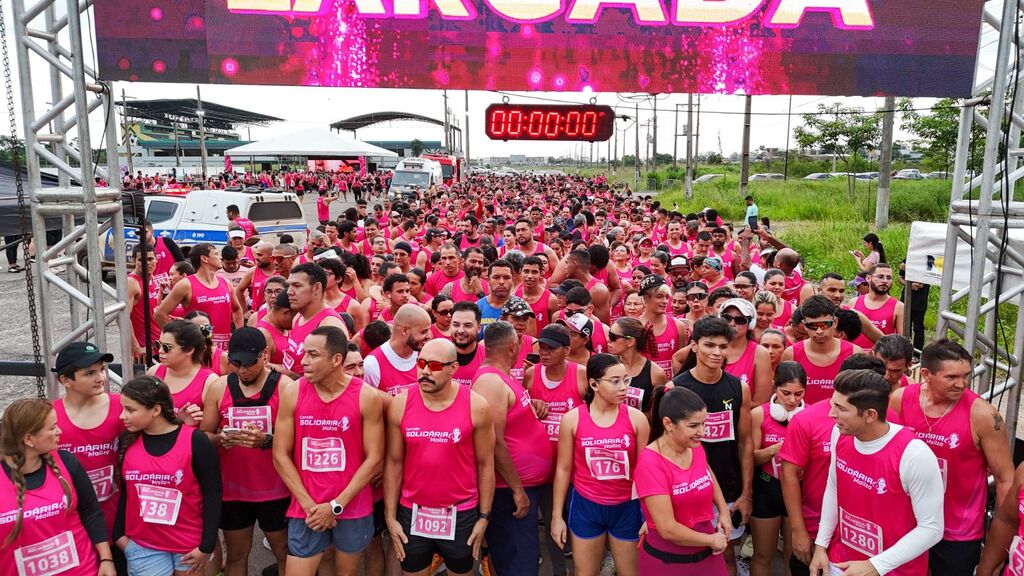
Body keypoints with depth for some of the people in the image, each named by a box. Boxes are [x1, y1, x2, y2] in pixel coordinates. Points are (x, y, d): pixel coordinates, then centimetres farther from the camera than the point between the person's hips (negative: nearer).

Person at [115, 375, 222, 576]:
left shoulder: (195, 441, -15)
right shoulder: (127, 441, -1)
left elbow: (213, 495, -11)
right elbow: (124, 492, 9)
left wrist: (206, 546, -10)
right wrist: (119, 534, 8)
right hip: (142, 547, 3)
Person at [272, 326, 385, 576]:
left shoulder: (367, 397, -10)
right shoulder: (292, 393, -5)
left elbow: (374, 458, -8)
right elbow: (280, 455, -2)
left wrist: (336, 505, -11)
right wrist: (309, 505, -8)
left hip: (353, 510, -1)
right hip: (306, 510, 1)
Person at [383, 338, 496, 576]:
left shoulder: (476, 406, -12)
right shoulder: (400, 404, -8)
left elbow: (485, 464, -4)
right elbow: (394, 462, -1)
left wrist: (484, 516, -1)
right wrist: (390, 515, 0)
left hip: (461, 514, -1)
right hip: (412, 512, 1)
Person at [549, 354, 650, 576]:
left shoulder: (636, 418, -9)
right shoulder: (572, 419, -10)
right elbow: (563, 469, -1)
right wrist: (556, 515, 2)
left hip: (627, 507, 0)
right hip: (586, 506, 0)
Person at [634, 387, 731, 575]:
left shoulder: (696, 447, -4)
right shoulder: (650, 463, -24)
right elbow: (668, 529, -24)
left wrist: (724, 511, 8)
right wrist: (712, 539, -11)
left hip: (707, 554, 6)